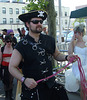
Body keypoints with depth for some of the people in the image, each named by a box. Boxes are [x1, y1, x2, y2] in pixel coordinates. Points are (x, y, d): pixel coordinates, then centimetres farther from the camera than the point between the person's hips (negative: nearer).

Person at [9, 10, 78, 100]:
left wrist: (66, 57, -3)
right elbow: (12, 67, -7)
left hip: (51, 85, 4)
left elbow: (56, 55, 18)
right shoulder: (21, 46, -10)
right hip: (32, 88, -3)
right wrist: (24, 79, -22)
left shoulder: (49, 40, 3)